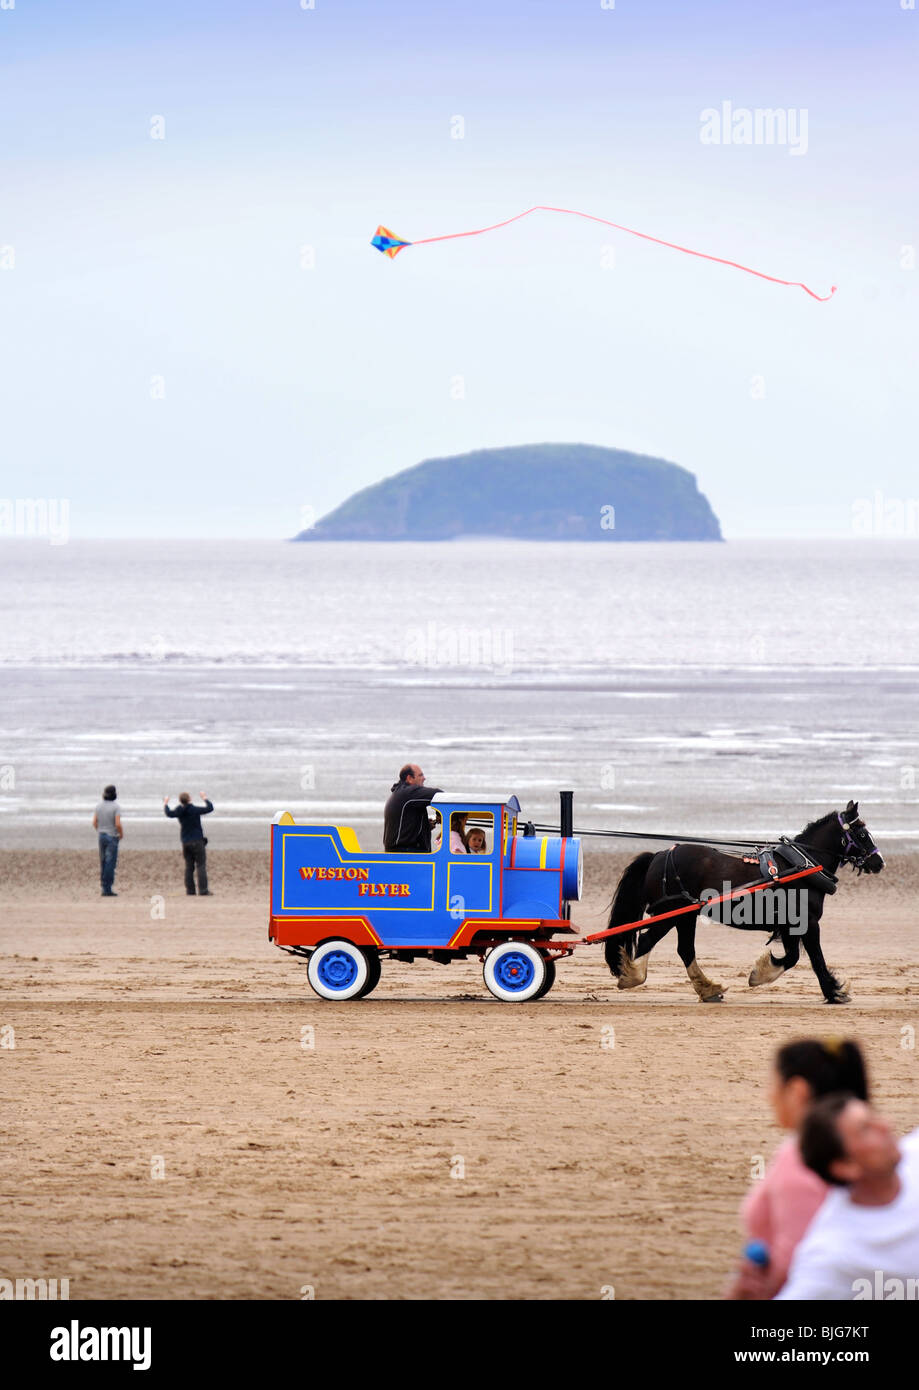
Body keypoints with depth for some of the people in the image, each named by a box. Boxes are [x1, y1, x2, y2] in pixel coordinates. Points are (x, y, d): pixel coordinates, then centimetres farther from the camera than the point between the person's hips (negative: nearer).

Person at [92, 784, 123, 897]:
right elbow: (118, 824, -19)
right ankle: (108, 889, -7)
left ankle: (105, 887, 13)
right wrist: (121, 834, -2)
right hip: (112, 837, -6)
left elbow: (94, 823, 5)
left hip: (101, 836, 6)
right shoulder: (116, 807, -13)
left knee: (103, 863, 12)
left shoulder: (99, 806, 5)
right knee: (110, 863, -4)